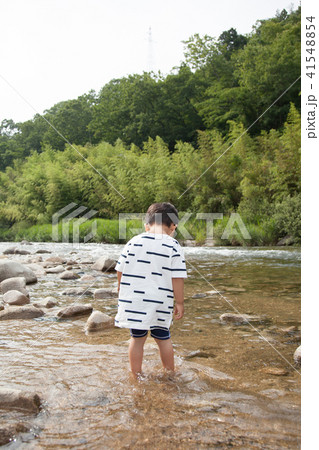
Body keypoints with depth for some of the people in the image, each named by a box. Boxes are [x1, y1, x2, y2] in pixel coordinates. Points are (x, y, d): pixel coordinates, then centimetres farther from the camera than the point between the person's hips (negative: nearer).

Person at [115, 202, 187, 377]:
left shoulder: (134, 241, 1)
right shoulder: (173, 246, -6)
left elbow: (120, 270, 4)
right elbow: (177, 278, -9)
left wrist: (123, 291, 19)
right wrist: (179, 303, 0)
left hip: (133, 300, 1)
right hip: (160, 303, -1)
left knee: (137, 337, 14)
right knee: (163, 337, 16)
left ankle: (136, 375, 25)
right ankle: (170, 373, 32)